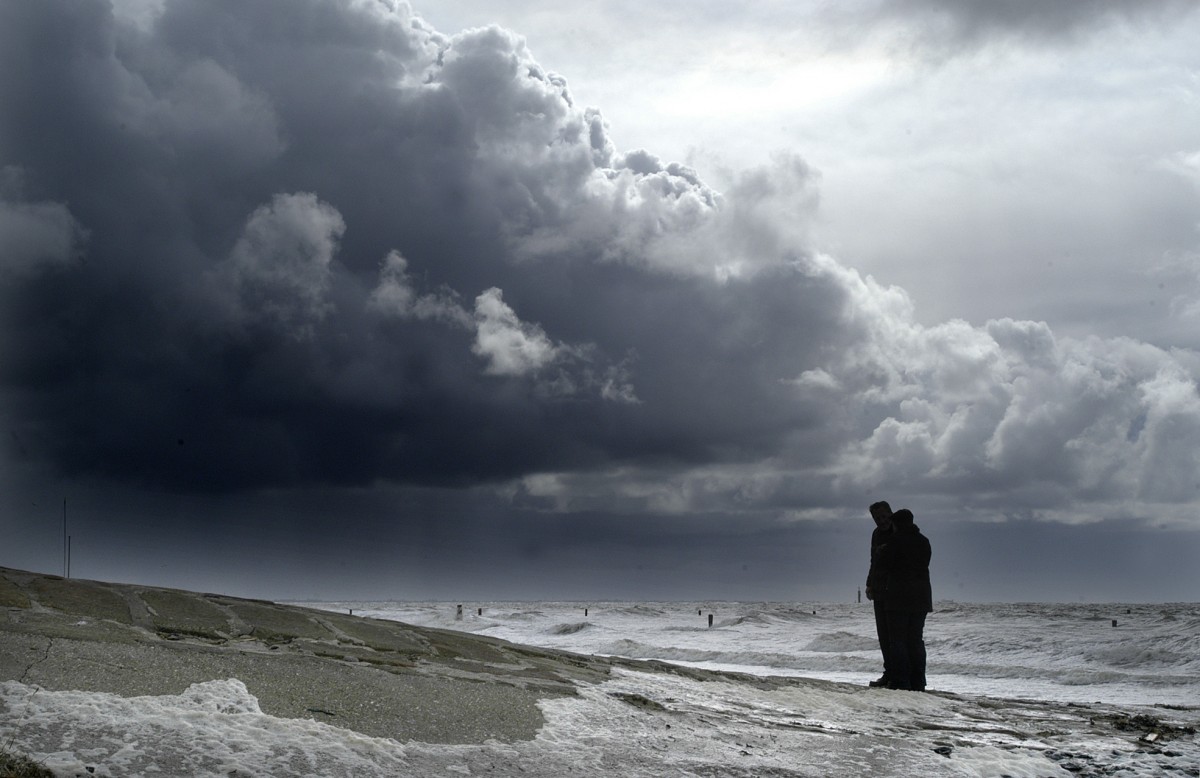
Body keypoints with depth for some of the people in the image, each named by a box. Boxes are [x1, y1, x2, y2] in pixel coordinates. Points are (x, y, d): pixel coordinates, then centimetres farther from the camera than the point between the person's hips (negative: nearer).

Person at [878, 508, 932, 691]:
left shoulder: (895, 540, -8)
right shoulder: (924, 541, 12)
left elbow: (884, 564, -10)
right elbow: (923, 564, 15)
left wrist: (882, 552, 11)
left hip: (899, 595, -6)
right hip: (921, 596, 6)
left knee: (897, 639, -3)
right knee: (916, 640, 10)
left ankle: (900, 680, -9)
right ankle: (917, 682, 8)